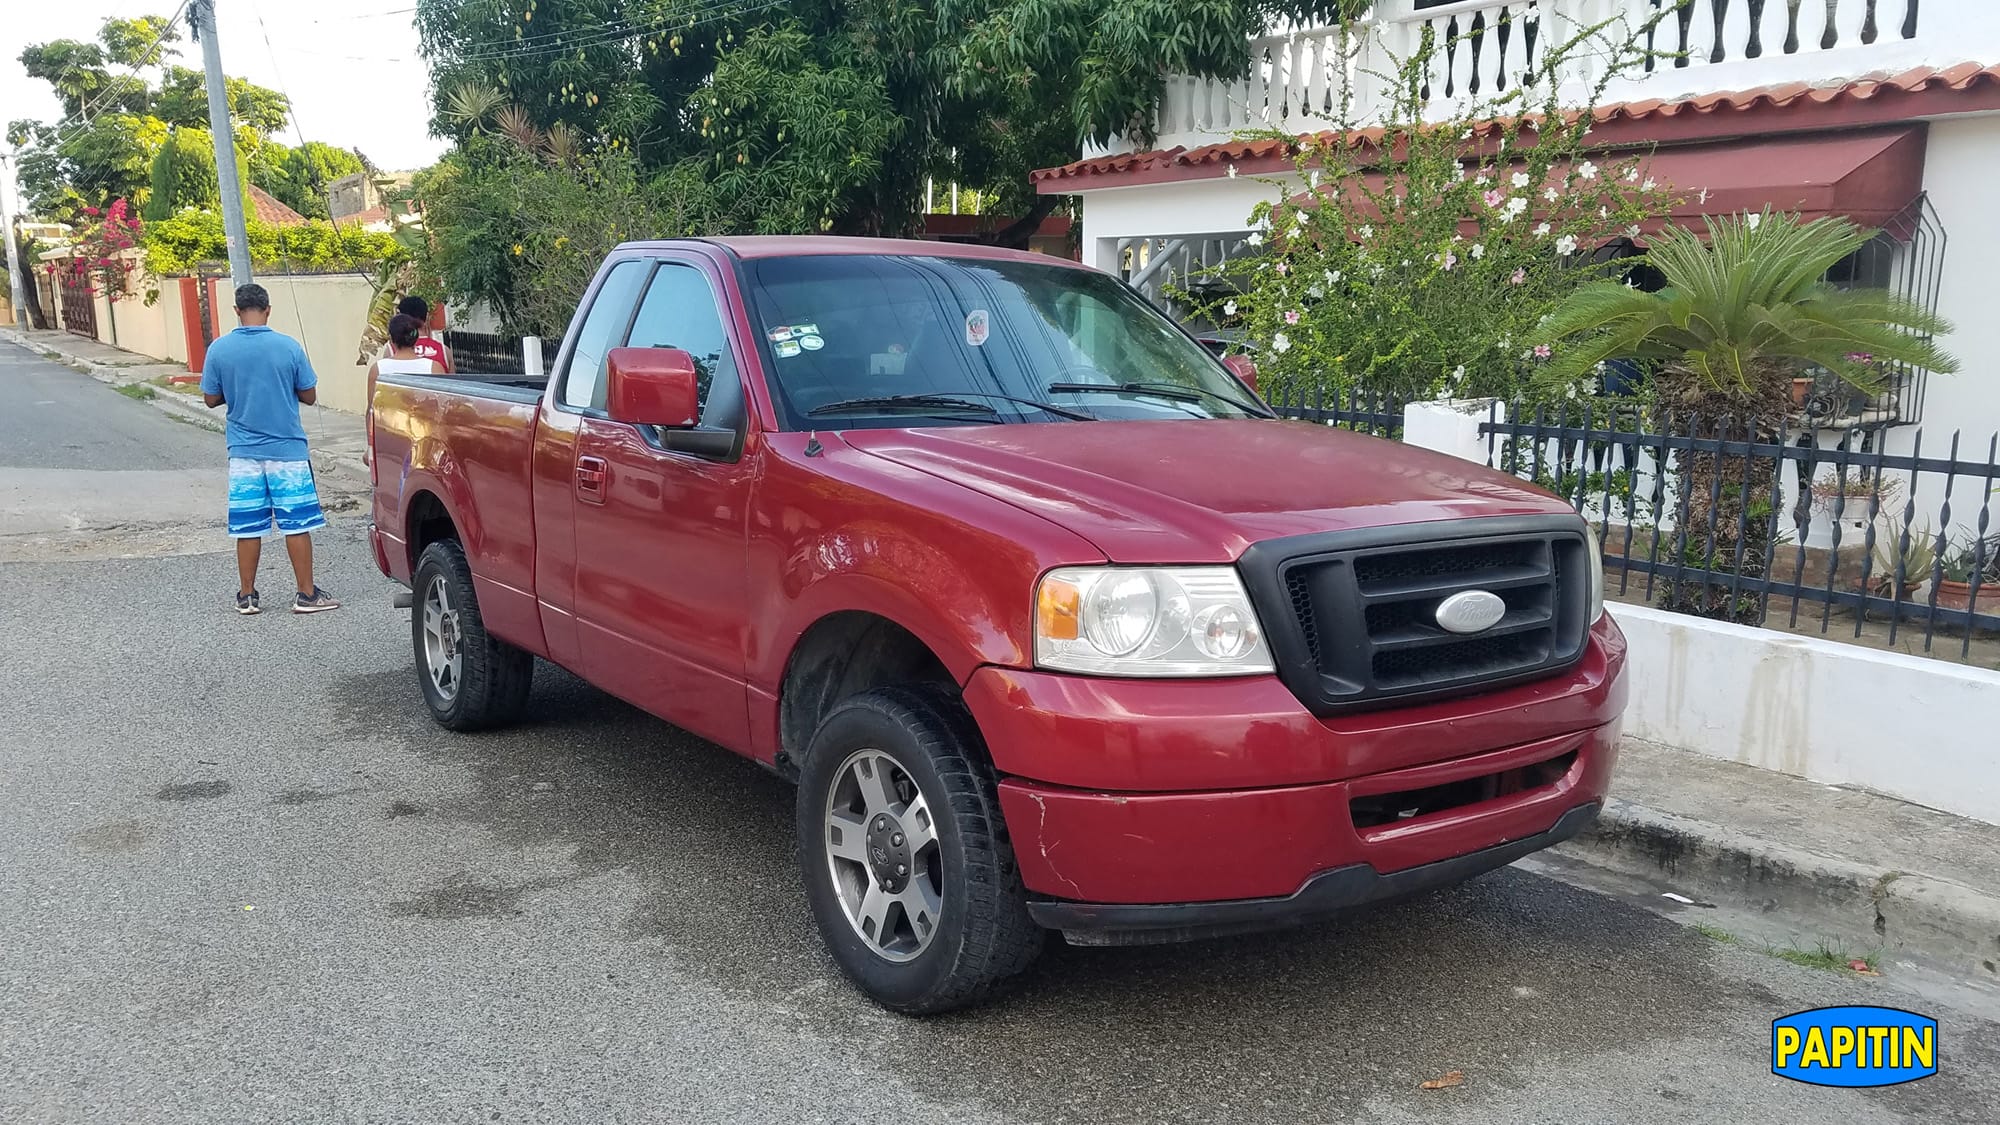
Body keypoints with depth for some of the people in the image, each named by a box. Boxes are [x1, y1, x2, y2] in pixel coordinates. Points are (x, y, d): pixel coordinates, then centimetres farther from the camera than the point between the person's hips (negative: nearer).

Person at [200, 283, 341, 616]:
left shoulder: (219, 349, -3)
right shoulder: (288, 347, -8)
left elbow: (211, 399, 4)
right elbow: (309, 396, -1)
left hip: (243, 452, 2)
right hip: (286, 450, -2)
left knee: (247, 527, 9)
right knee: (296, 523, 3)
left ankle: (247, 596, 16)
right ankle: (306, 594, 7)